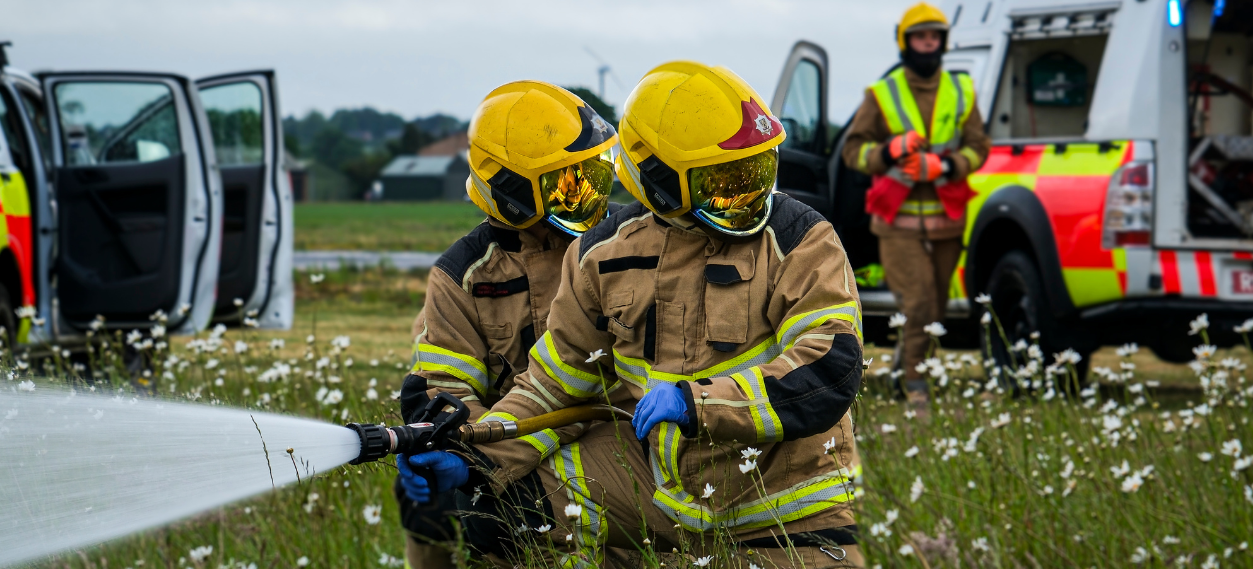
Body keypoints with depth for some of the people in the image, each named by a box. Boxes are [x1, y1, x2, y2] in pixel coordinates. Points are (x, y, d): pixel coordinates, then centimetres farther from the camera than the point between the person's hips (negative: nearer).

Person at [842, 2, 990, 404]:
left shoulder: (961, 93, 9)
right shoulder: (882, 95, 3)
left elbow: (978, 148, 5)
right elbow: (853, 149, 3)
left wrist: (943, 166, -15)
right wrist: (890, 151, -18)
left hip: (946, 220, 3)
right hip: (900, 223, -3)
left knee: (936, 309, 6)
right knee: (919, 306, -12)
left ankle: (913, 366, 22)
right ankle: (915, 385, -4)